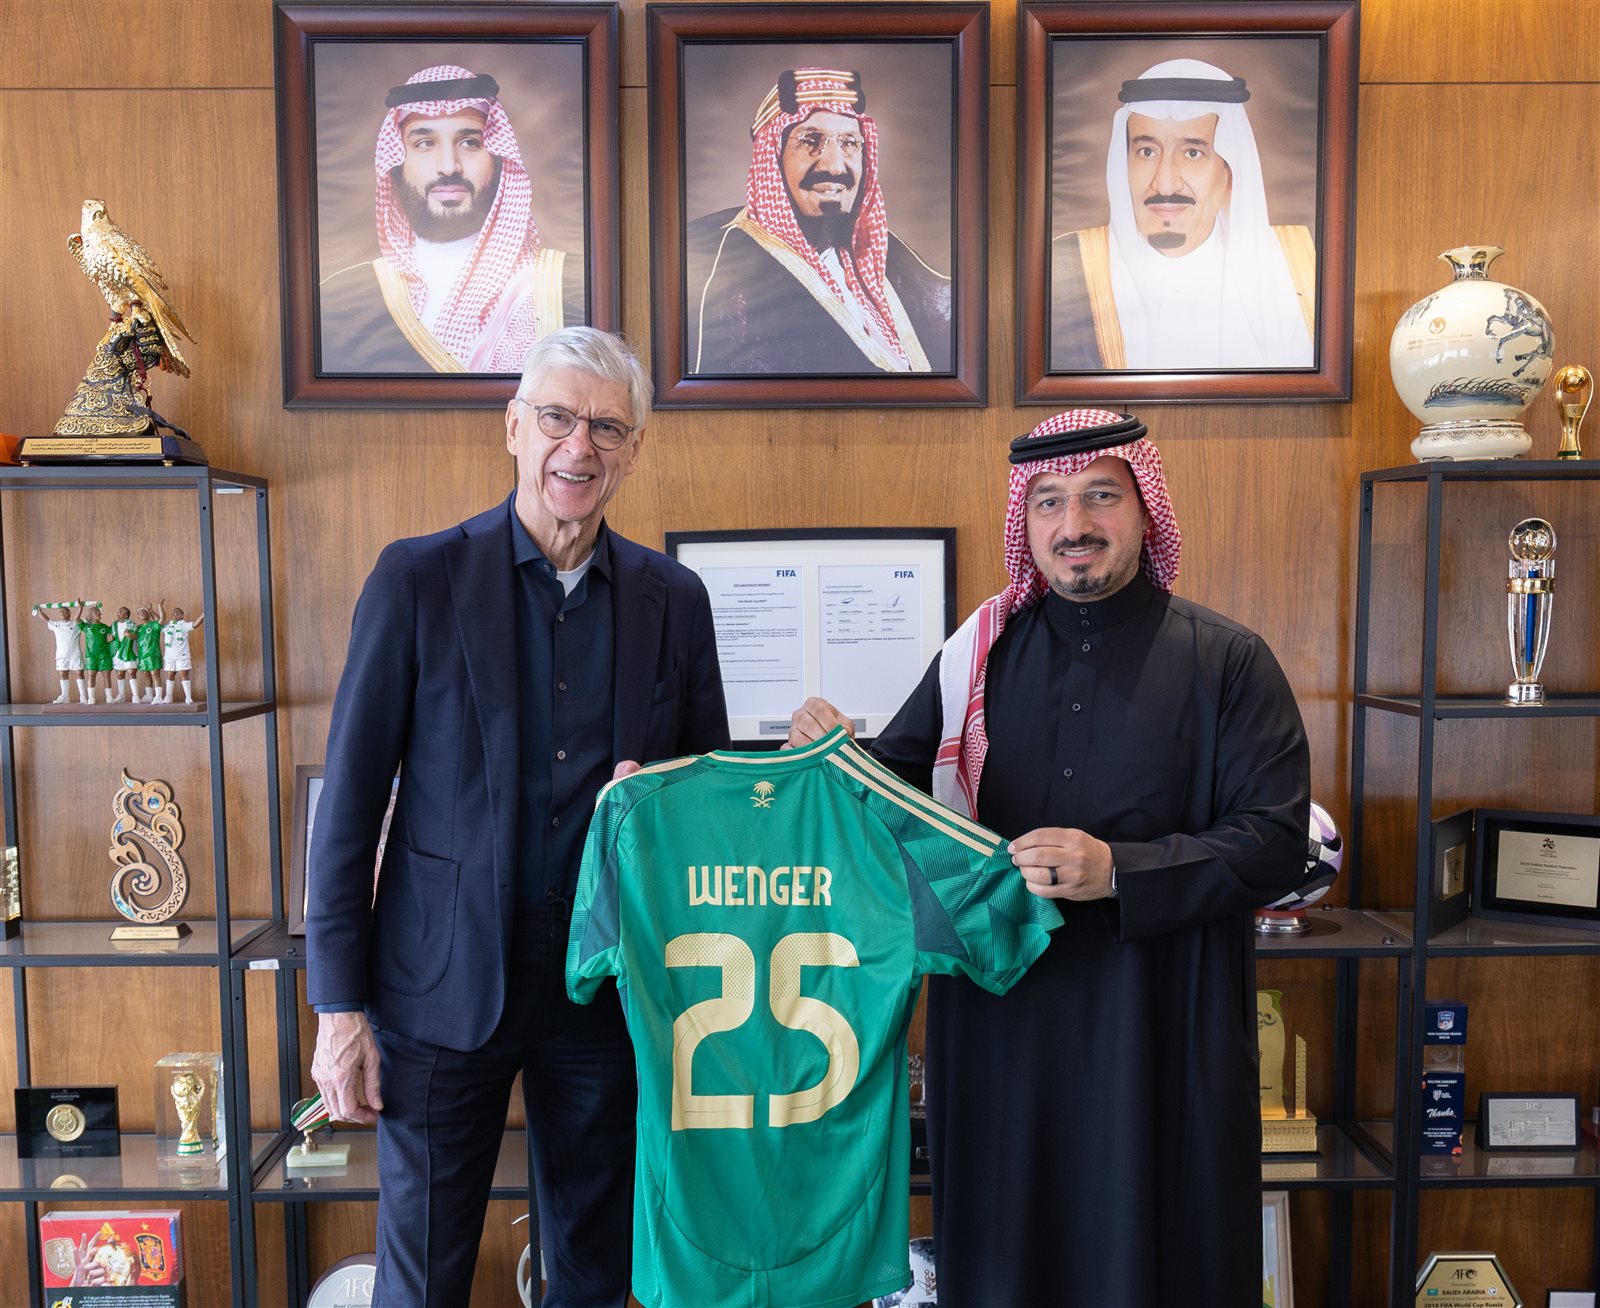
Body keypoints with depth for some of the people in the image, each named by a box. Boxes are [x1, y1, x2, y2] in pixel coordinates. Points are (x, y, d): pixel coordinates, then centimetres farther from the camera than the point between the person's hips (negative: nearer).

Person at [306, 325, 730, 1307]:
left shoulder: (676, 599, 2)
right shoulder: (418, 579, -6)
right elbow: (352, 799, -5)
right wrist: (340, 1006, -5)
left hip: (606, 992, 3)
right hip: (444, 989, -2)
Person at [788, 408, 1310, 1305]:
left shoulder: (1228, 662, -3)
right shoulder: (980, 653, 5)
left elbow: (1276, 844, -9)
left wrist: (1118, 871, -20)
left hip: (1156, 1033, -2)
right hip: (1000, 1020, 3)